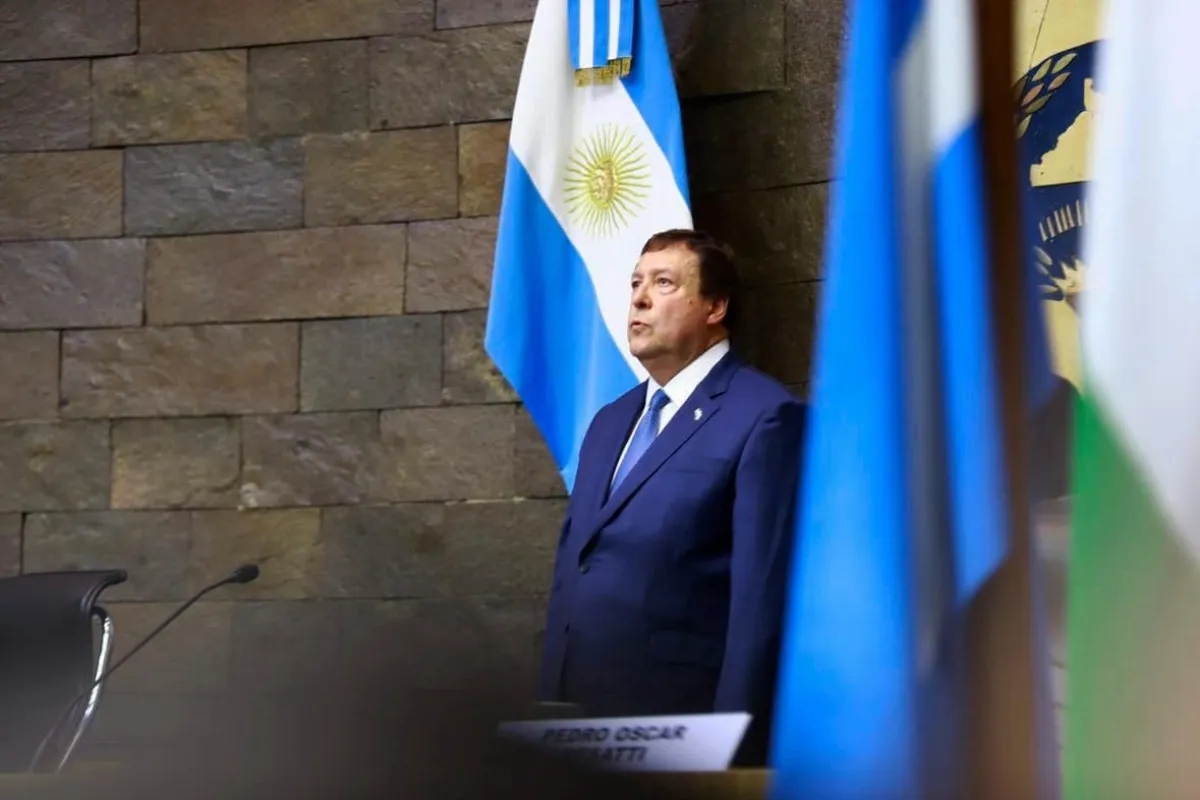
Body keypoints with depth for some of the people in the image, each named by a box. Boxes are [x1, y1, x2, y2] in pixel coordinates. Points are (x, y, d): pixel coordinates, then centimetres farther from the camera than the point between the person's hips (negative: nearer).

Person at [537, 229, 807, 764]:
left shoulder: (764, 417, -7)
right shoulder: (610, 421, 19)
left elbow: (763, 597, -13)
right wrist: (549, 701, 13)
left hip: (675, 722, -7)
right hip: (576, 712, 7)